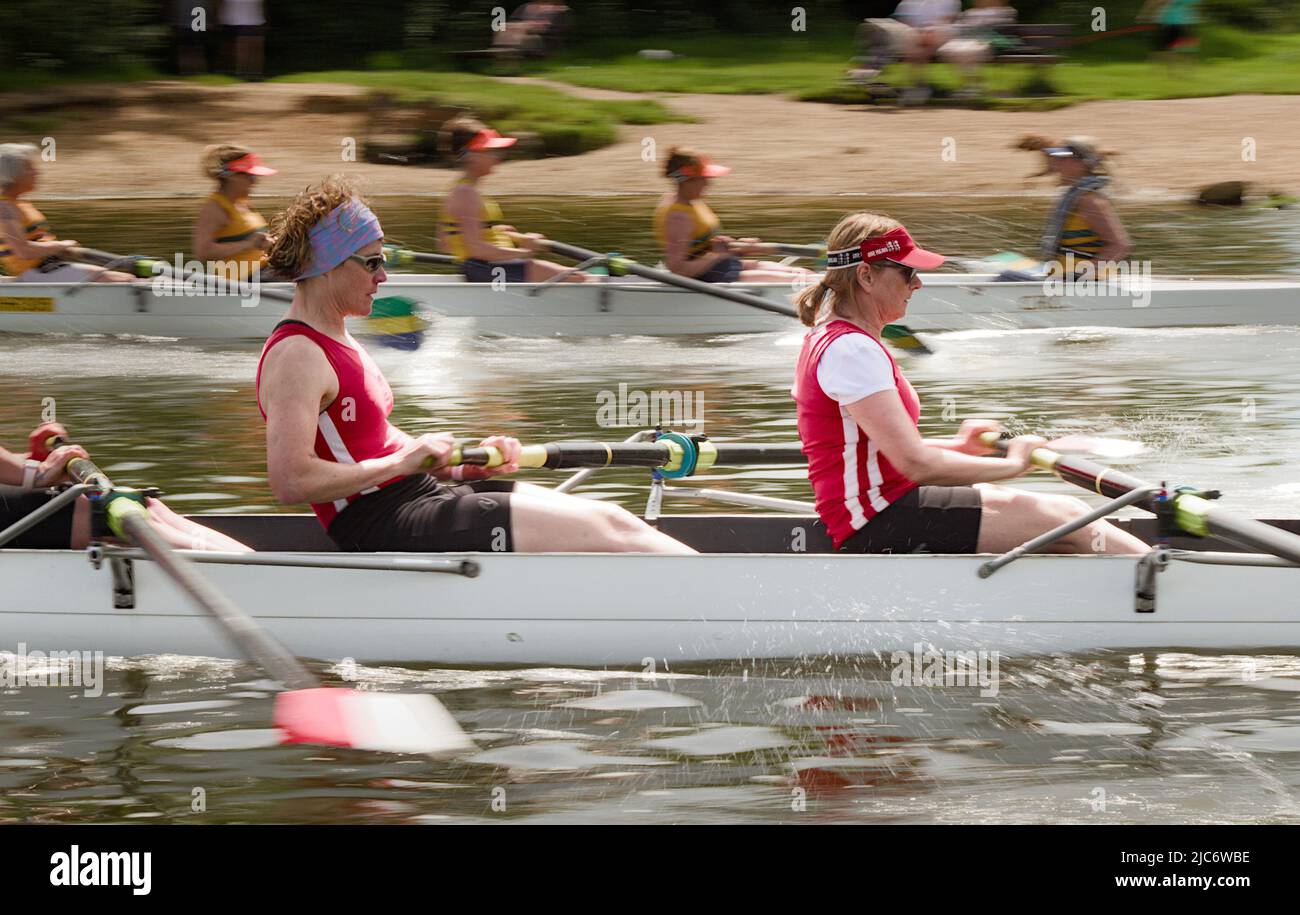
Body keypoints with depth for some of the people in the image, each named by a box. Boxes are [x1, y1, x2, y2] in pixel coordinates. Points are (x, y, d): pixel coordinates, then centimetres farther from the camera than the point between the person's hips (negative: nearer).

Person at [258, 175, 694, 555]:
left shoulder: (336, 341, 20)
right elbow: (290, 481, -23)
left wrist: (459, 467, 7)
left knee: (611, 524, -2)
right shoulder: (295, 357, -12)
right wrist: (402, 461, -17)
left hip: (420, 497, 10)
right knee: (608, 532, -14)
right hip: (382, 526, -10)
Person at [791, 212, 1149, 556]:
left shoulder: (828, 338, 15)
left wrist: (956, 447, 14)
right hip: (880, 526, -10)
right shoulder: (851, 350, -18)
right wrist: (1011, 464, -10)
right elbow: (915, 464, -23)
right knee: (1069, 520, -9)